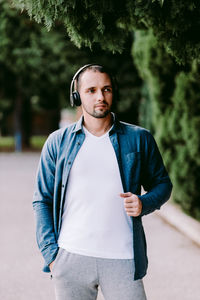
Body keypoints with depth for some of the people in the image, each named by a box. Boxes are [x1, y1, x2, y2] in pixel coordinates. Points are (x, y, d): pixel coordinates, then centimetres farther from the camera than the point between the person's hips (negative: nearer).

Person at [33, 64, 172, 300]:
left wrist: (144, 203, -7)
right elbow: (42, 200, 8)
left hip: (122, 260, 0)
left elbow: (162, 183, 15)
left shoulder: (139, 139, 5)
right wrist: (50, 253, -1)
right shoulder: (58, 142, 6)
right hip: (71, 261, 1)